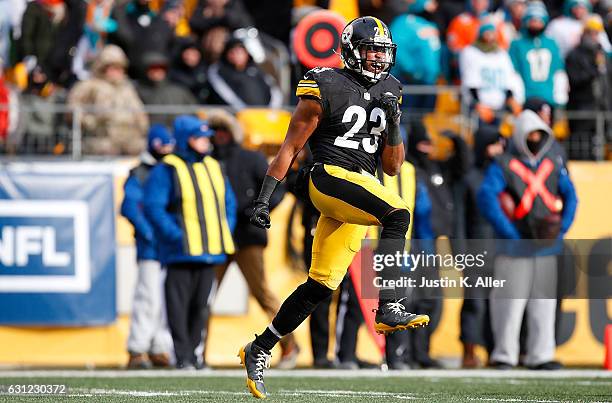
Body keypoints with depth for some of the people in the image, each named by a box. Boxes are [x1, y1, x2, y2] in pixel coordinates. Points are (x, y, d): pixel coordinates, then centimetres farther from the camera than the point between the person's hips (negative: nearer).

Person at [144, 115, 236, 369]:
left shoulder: (213, 167, 16)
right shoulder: (166, 170, -6)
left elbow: (229, 202, 23)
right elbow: (153, 207, -13)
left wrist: (226, 232, 8)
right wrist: (176, 236, -19)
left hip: (209, 251, 7)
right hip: (181, 251, -7)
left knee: (200, 303, 9)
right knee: (179, 302, -6)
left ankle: (193, 351, 17)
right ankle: (182, 356, -5)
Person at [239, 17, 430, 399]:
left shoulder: (387, 92, 15)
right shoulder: (327, 88, -5)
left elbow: (392, 166, 14)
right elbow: (290, 148, -1)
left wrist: (393, 122, -2)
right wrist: (264, 198, -5)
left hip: (363, 188, 7)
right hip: (330, 177, -7)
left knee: (321, 285, 7)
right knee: (398, 214, -31)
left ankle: (260, 350, 19)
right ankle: (388, 308, -35)